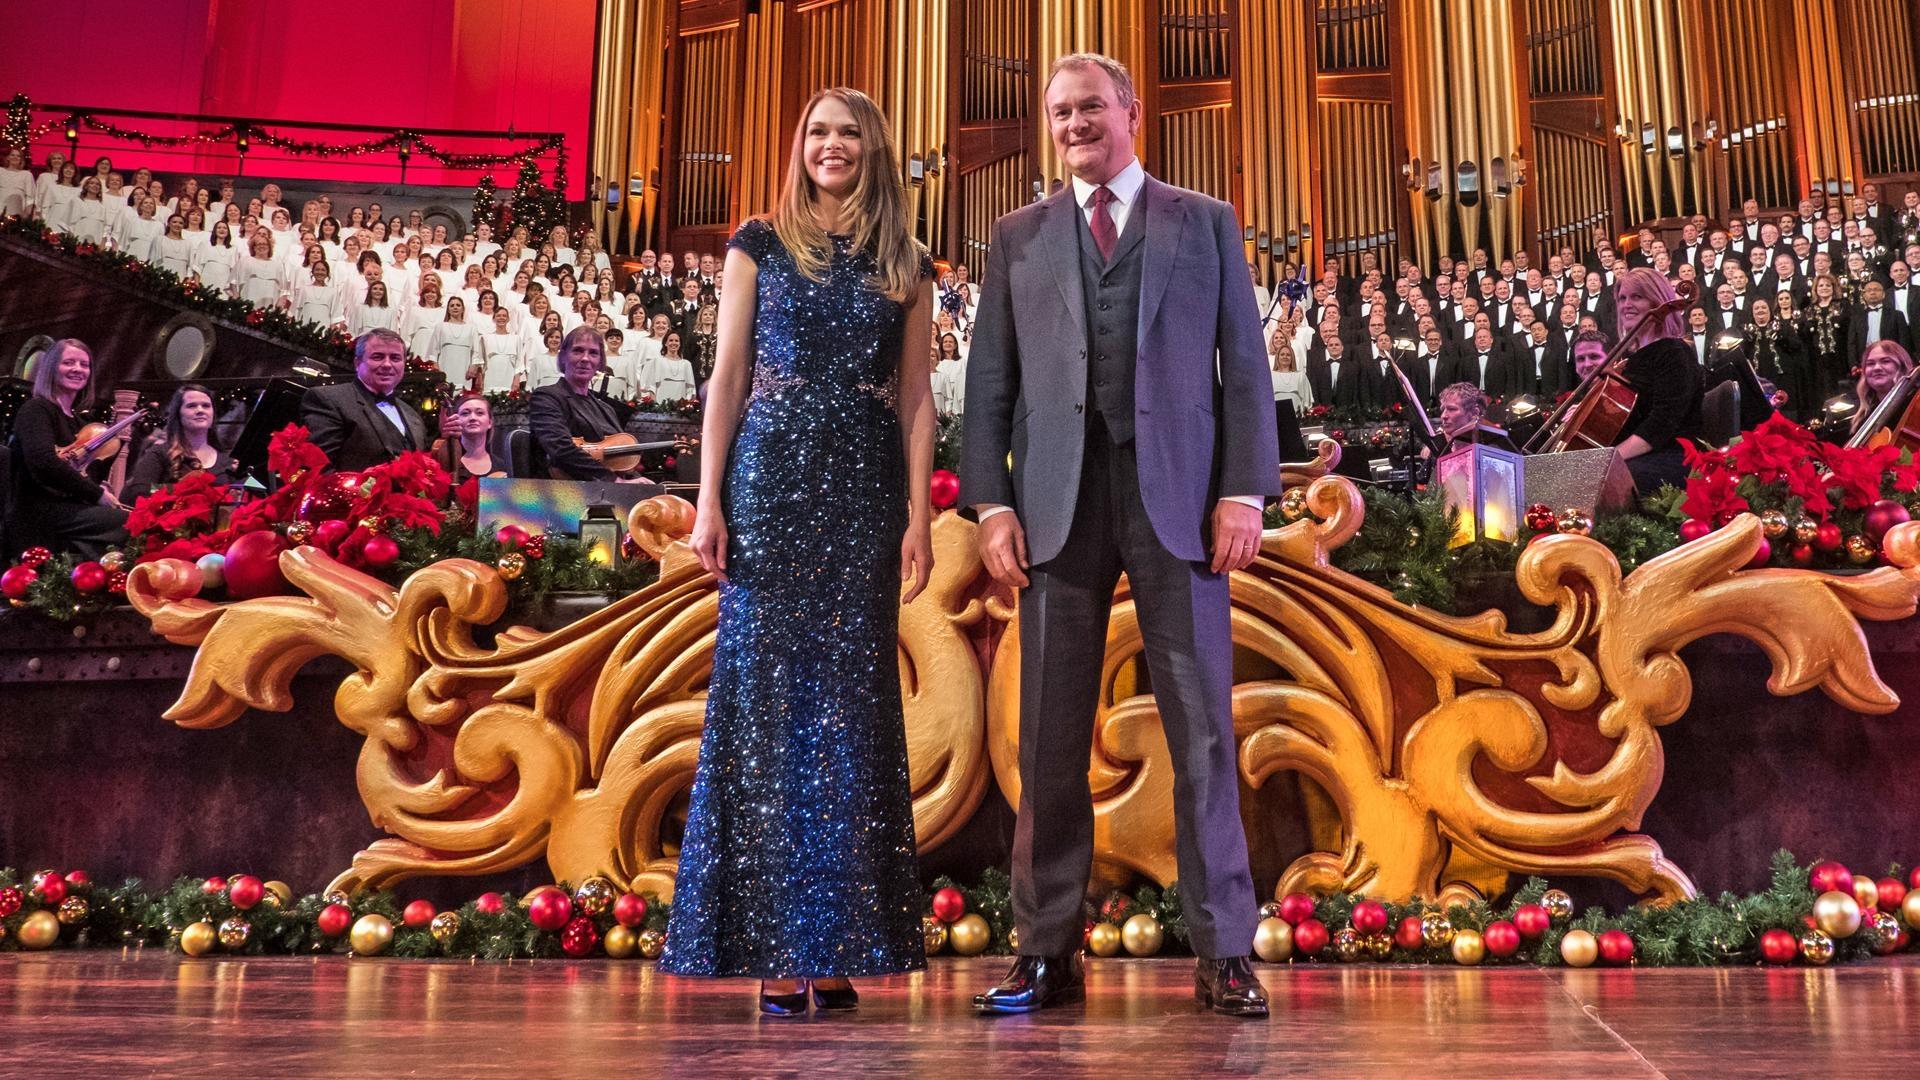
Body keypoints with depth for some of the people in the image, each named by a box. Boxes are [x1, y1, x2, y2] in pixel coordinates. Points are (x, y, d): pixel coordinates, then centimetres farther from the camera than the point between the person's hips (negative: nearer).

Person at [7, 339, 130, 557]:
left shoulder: (72, 419, 20)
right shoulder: (36, 409, -5)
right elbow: (43, 462, -23)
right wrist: (97, 493, -17)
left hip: (66, 507, 8)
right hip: (40, 515, -8)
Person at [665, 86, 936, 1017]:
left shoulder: (906, 267, 14)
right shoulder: (760, 245, 10)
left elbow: (915, 398, 9)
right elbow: (727, 376, 5)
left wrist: (919, 513, -1)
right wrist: (709, 499, -4)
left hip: (865, 494, 2)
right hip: (771, 484, -1)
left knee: (852, 702, 1)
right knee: (768, 694, -3)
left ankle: (837, 946, 9)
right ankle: (773, 947, 4)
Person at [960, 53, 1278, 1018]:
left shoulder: (1205, 223, 12)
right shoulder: (1019, 236, 15)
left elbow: (1244, 366, 6)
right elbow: (989, 384, 9)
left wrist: (1244, 490, -5)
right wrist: (990, 504, -2)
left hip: (1177, 497, -1)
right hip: (1059, 500, 1)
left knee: (1201, 728, 1)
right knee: (1050, 736, 3)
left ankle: (1223, 952, 10)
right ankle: (1048, 951, 12)